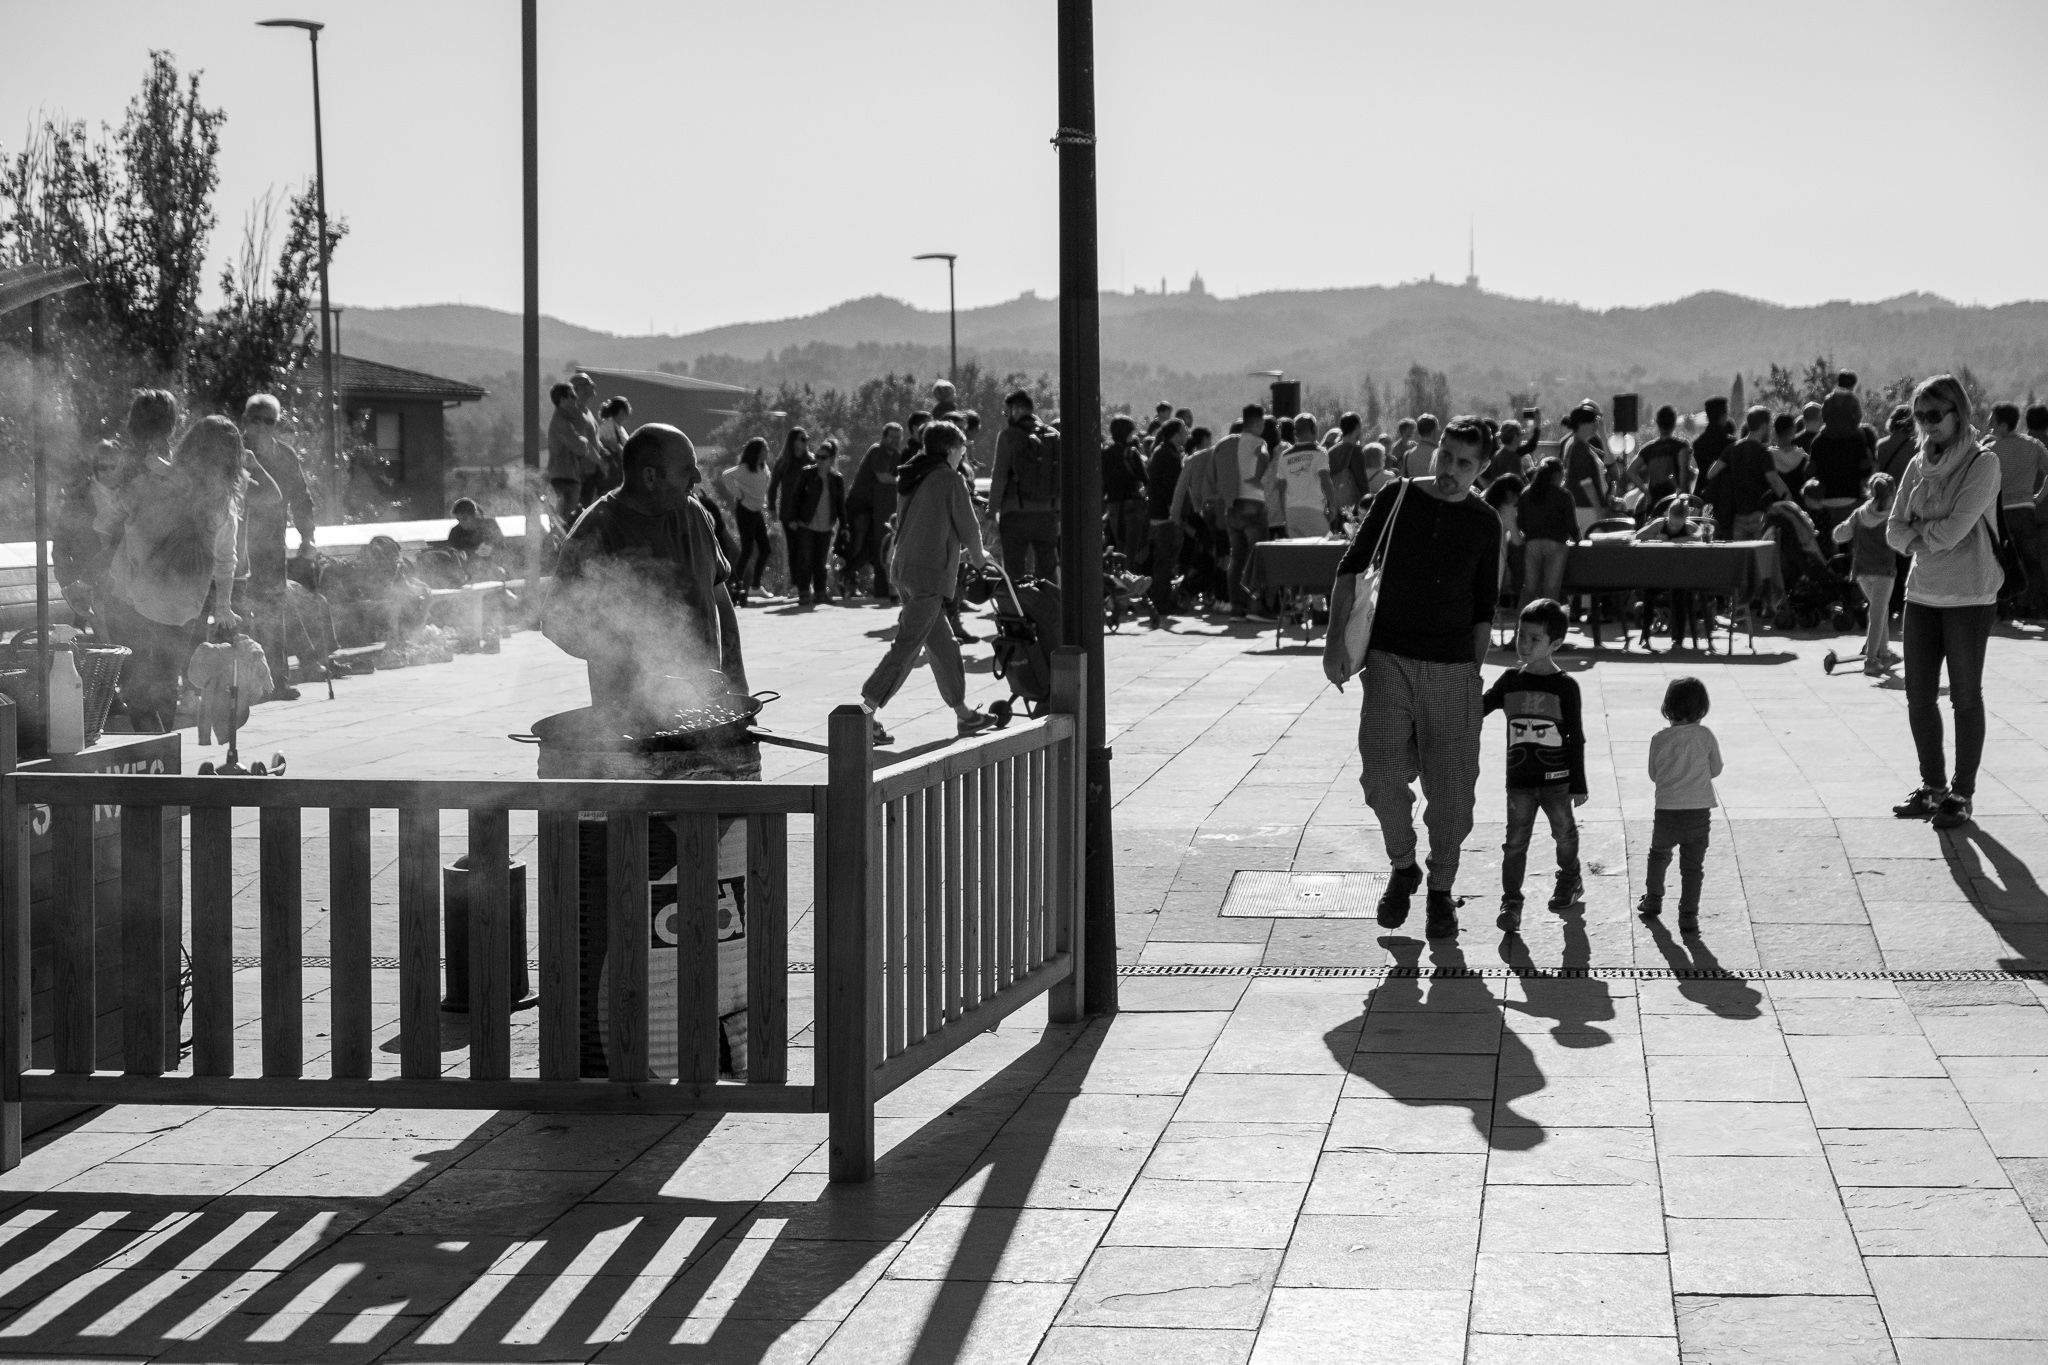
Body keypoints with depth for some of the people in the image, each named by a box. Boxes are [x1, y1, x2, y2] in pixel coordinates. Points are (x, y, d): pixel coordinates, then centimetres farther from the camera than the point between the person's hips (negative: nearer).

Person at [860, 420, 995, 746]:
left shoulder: (908, 480, 14)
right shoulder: (950, 480, -9)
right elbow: (968, 527, -3)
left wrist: (958, 551, 32)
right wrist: (979, 557, 18)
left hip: (902, 568, 8)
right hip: (931, 573, -8)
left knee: (941, 643, 16)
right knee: (907, 644, -8)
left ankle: (963, 713, 24)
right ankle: (866, 711, -13)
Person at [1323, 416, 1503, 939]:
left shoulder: (1483, 523, 6)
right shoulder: (1397, 497, 3)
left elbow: (1484, 609, 13)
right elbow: (1350, 567, 5)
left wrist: (1475, 673, 8)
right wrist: (1335, 640, -4)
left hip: (1452, 666, 1)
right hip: (1389, 659, -1)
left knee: (1450, 786, 1)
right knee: (1382, 773, -12)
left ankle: (1441, 889, 18)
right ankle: (1402, 867, 13)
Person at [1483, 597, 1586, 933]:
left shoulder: (1565, 686, -6)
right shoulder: (1510, 681, 3)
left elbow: (1577, 738, -3)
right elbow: (1478, 709, 9)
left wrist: (1579, 785, -3)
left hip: (1557, 779, -2)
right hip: (1519, 779, 2)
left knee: (1564, 833, 15)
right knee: (1515, 841, -2)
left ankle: (1570, 882, 37)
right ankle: (1510, 902, -1)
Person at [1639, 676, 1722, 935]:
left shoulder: (1659, 739, -7)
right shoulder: (1705, 736, -8)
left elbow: (1654, 774, 4)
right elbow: (1716, 770, 5)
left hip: (1667, 811, 1)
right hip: (1699, 812, -1)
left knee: (1658, 856, 25)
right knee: (1693, 866, 7)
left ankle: (1652, 901, 37)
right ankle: (1688, 916, 5)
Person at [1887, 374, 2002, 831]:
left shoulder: (1982, 463, -9)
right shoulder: (1919, 465, 8)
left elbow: (1954, 529, -18)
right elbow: (1895, 530, 5)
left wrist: (1919, 529, -2)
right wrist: (1929, 538, -12)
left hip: (1969, 596, -6)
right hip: (1922, 592, 6)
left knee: (1965, 698, 2)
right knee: (1918, 695, 7)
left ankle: (1962, 794, 10)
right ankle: (1932, 787, 19)